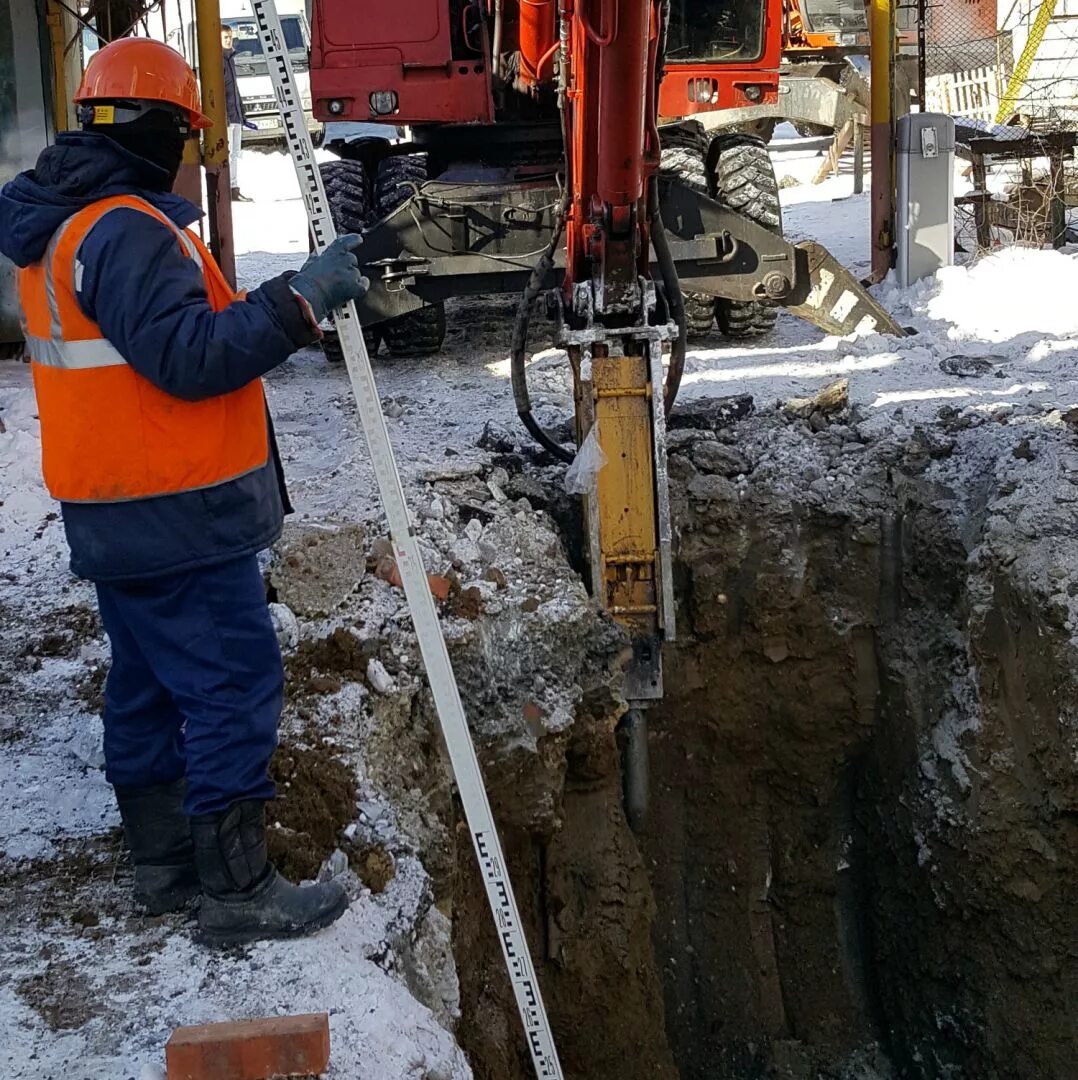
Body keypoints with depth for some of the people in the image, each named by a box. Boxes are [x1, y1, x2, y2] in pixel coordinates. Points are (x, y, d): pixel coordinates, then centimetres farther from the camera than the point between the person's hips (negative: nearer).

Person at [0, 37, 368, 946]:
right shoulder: (127, 231, -20)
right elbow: (190, 357, -25)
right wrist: (300, 301, -23)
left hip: (113, 513, 10)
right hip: (178, 518, -10)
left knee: (149, 685, 17)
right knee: (236, 687, -4)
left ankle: (163, 861, 28)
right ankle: (239, 894, 2)